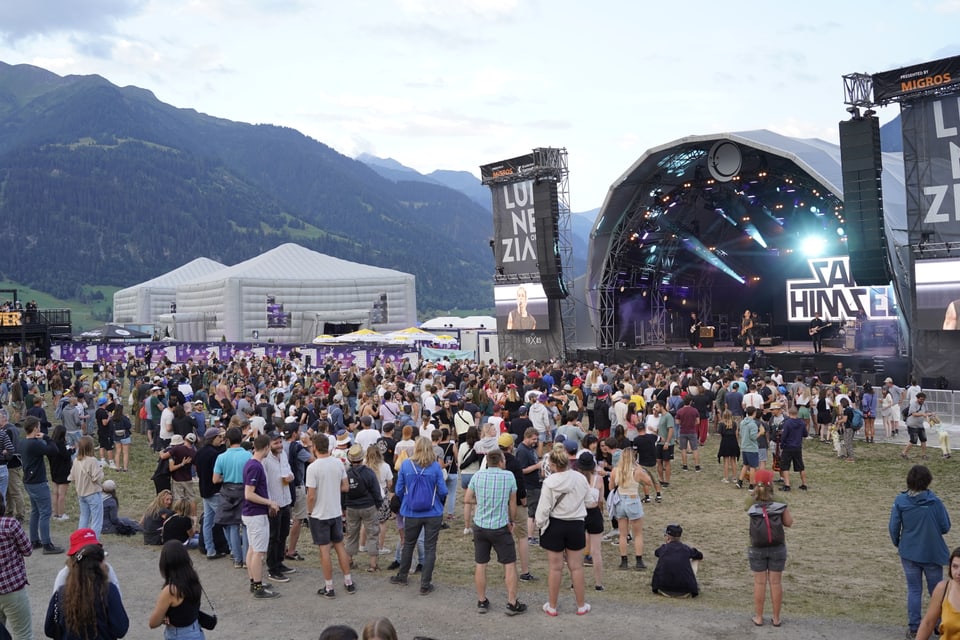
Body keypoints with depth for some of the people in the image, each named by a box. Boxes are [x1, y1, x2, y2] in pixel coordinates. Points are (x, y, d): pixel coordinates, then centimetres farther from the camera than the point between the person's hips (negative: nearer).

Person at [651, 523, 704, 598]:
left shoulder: (662, 548, 3)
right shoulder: (686, 549, 4)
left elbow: (656, 553, 31)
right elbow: (700, 556, 26)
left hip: (665, 592, 1)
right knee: (695, 559, 19)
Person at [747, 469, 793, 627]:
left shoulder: (751, 505, -15)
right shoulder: (780, 505, -15)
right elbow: (789, 523, -5)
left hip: (757, 549, 0)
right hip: (777, 548, 0)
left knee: (759, 582, 11)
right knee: (775, 582, 11)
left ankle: (759, 617, 20)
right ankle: (776, 618, 20)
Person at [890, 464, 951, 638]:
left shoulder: (900, 501, -11)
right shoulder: (934, 502, -16)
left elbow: (894, 527, -6)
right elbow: (945, 527, -9)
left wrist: (898, 544, 12)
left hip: (909, 553, 1)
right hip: (932, 553, -1)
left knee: (914, 590, 12)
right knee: (937, 591, 16)